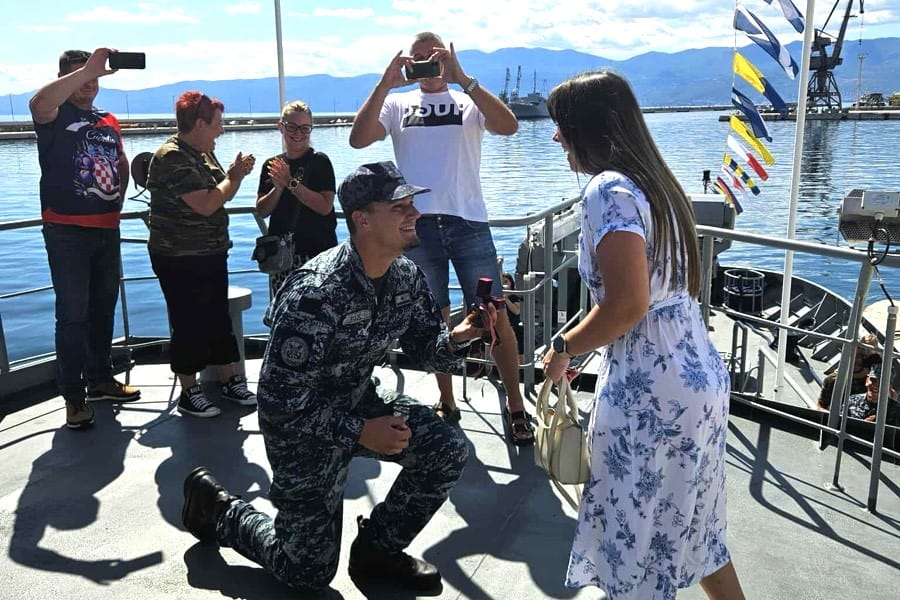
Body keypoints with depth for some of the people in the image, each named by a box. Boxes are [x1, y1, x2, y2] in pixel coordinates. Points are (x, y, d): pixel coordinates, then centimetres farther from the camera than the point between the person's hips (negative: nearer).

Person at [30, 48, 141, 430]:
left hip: (107, 229, 6)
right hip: (67, 231, -6)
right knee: (73, 314, -5)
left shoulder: (109, 121, 14)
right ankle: (73, 396, 3)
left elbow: (121, 163, 26)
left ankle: (100, 379, 29)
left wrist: (119, 198, 12)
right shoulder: (55, 115, -4)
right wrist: (87, 68, -31)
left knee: (104, 308, 15)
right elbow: (38, 103, -29)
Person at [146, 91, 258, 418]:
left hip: (211, 254, 9)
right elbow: (206, 205, -25)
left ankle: (229, 380, 25)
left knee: (219, 318, 14)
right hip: (181, 259, -9)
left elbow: (220, 192, 17)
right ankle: (189, 393, 12)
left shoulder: (202, 154, 11)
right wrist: (235, 176, -13)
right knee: (189, 324, 0)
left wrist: (235, 173, -2)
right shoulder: (173, 158, -18)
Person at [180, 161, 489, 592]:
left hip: (359, 399, 7)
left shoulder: (406, 276, -10)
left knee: (448, 451, -12)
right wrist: (358, 432, -29)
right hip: (303, 423, -6)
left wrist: (456, 338, -21)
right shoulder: (316, 294, -33)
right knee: (308, 573, 6)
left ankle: (377, 550, 11)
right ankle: (217, 508, 30)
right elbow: (279, 400, -29)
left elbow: (425, 348, 1)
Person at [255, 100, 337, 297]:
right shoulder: (271, 165, 11)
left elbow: (325, 206, -13)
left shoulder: (319, 162, -2)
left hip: (317, 252, -4)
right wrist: (278, 188, -10)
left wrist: (291, 183, -15)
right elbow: (261, 210, 7)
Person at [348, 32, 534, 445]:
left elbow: (508, 126, -11)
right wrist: (385, 83, -9)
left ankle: (516, 407, 11)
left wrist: (462, 78, -15)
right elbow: (358, 139, -4)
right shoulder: (397, 104, 12)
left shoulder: (468, 101, 8)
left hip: (468, 223, -1)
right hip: (418, 225, 2)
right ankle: (447, 403, 24)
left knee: (495, 317, -2)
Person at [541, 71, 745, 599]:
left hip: (652, 396, -9)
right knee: (690, 526, 23)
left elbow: (628, 303, -24)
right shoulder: (655, 180, 12)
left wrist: (564, 347, -9)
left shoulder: (609, 190, -16)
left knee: (640, 538, 9)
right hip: (702, 379, 9)